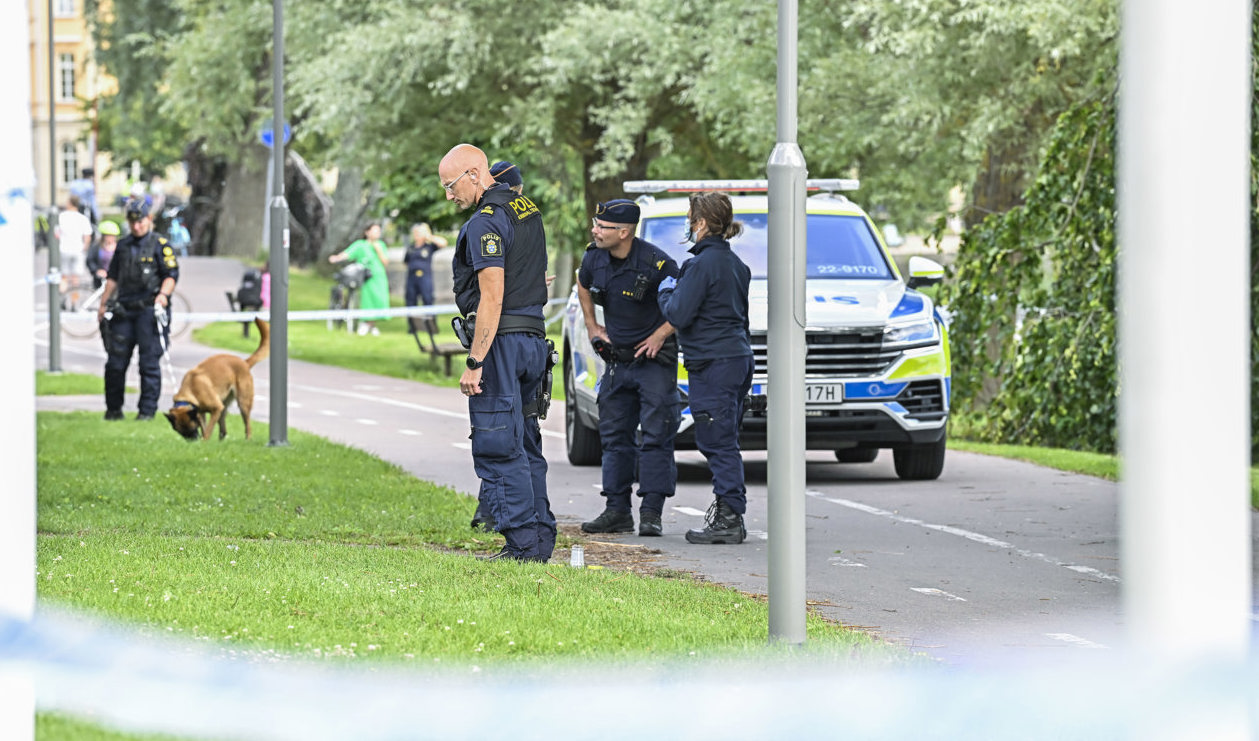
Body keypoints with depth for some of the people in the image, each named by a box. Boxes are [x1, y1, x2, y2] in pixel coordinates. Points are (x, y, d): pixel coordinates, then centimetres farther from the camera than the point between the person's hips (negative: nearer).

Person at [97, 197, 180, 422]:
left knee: (149, 362, -4)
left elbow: (171, 275, -5)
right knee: (115, 361, 4)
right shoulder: (123, 245, 16)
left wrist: (163, 294, -22)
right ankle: (113, 409, 16)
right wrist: (103, 304, 17)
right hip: (124, 310, 5)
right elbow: (113, 277, 22)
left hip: (149, 310, -5)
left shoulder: (160, 245, 0)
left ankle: (148, 409, 2)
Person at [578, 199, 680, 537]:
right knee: (614, 435, 8)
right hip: (616, 359, 6)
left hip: (654, 358, -6)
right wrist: (592, 325, 13)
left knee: (656, 436, -6)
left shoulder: (656, 263, -21)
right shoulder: (594, 258, -3)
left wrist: (660, 335, -14)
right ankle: (617, 511, 13)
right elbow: (583, 286, 21)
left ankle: (651, 512, -6)